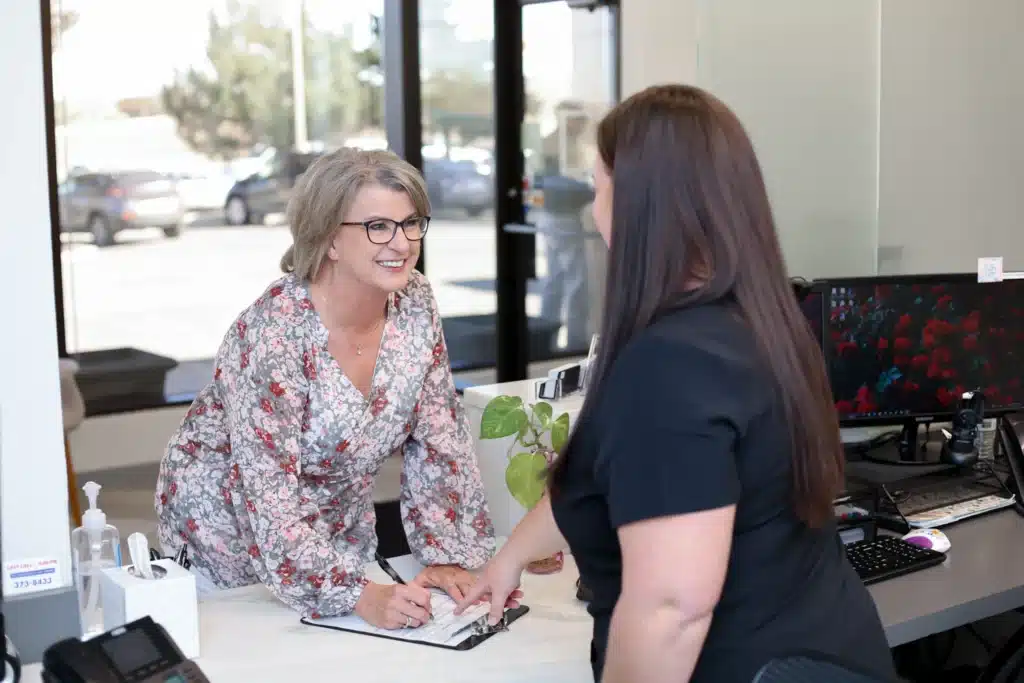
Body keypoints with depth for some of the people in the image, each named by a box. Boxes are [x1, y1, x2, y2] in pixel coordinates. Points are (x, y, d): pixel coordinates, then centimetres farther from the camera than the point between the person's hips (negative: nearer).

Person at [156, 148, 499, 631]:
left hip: (341, 530, 5)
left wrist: (448, 556, -15)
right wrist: (361, 596, -42)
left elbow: (439, 443, -5)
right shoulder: (273, 333, -30)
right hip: (229, 535, -5)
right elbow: (270, 502, -33)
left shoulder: (414, 303, -12)